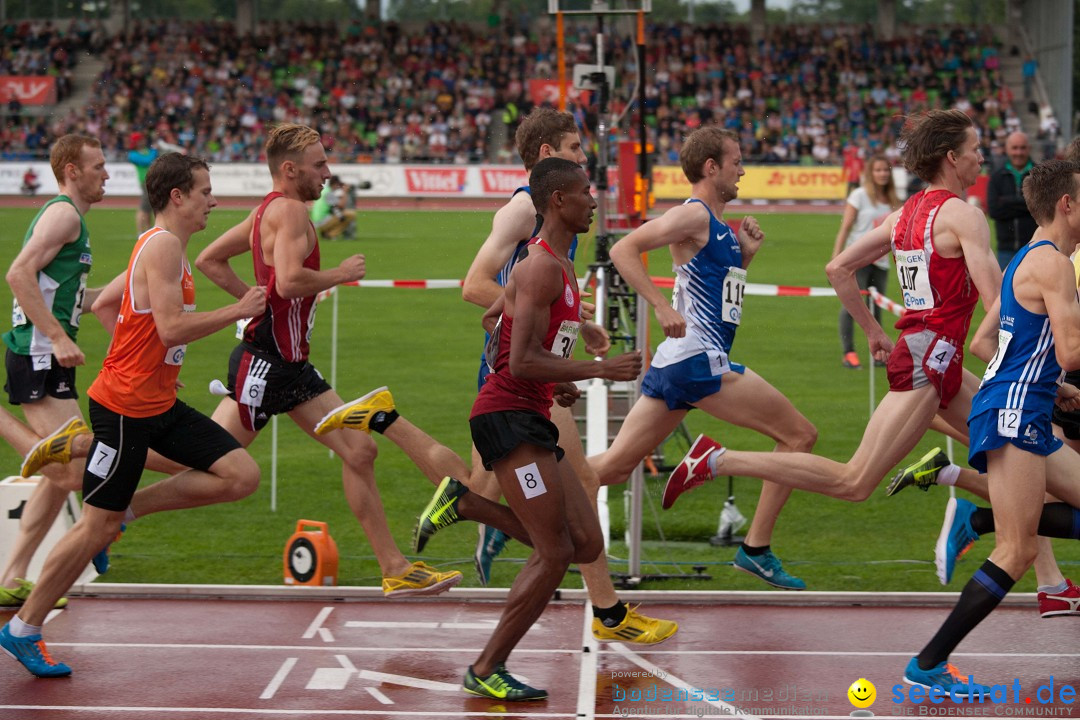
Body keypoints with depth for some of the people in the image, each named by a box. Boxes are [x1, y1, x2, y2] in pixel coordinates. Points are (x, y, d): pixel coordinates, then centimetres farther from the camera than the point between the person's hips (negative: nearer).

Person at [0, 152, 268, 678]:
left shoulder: (165, 247, 14)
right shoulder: (164, 245, -16)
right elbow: (171, 328, -26)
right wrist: (238, 311, -18)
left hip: (159, 404, 9)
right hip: (125, 407, -9)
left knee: (243, 474, -1)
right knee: (97, 524, -4)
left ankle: (125, 511, 8)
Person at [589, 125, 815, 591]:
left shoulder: (717, 226, 19)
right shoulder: (694, 216, -9)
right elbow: (623, 250, -19)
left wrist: (746, 254, 14)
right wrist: (663, 308, -25)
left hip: (676, 362, 10)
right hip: (699, 360, -10)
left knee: (613, 466, 7)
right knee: (799, 435, -2)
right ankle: (756, 549, -2)